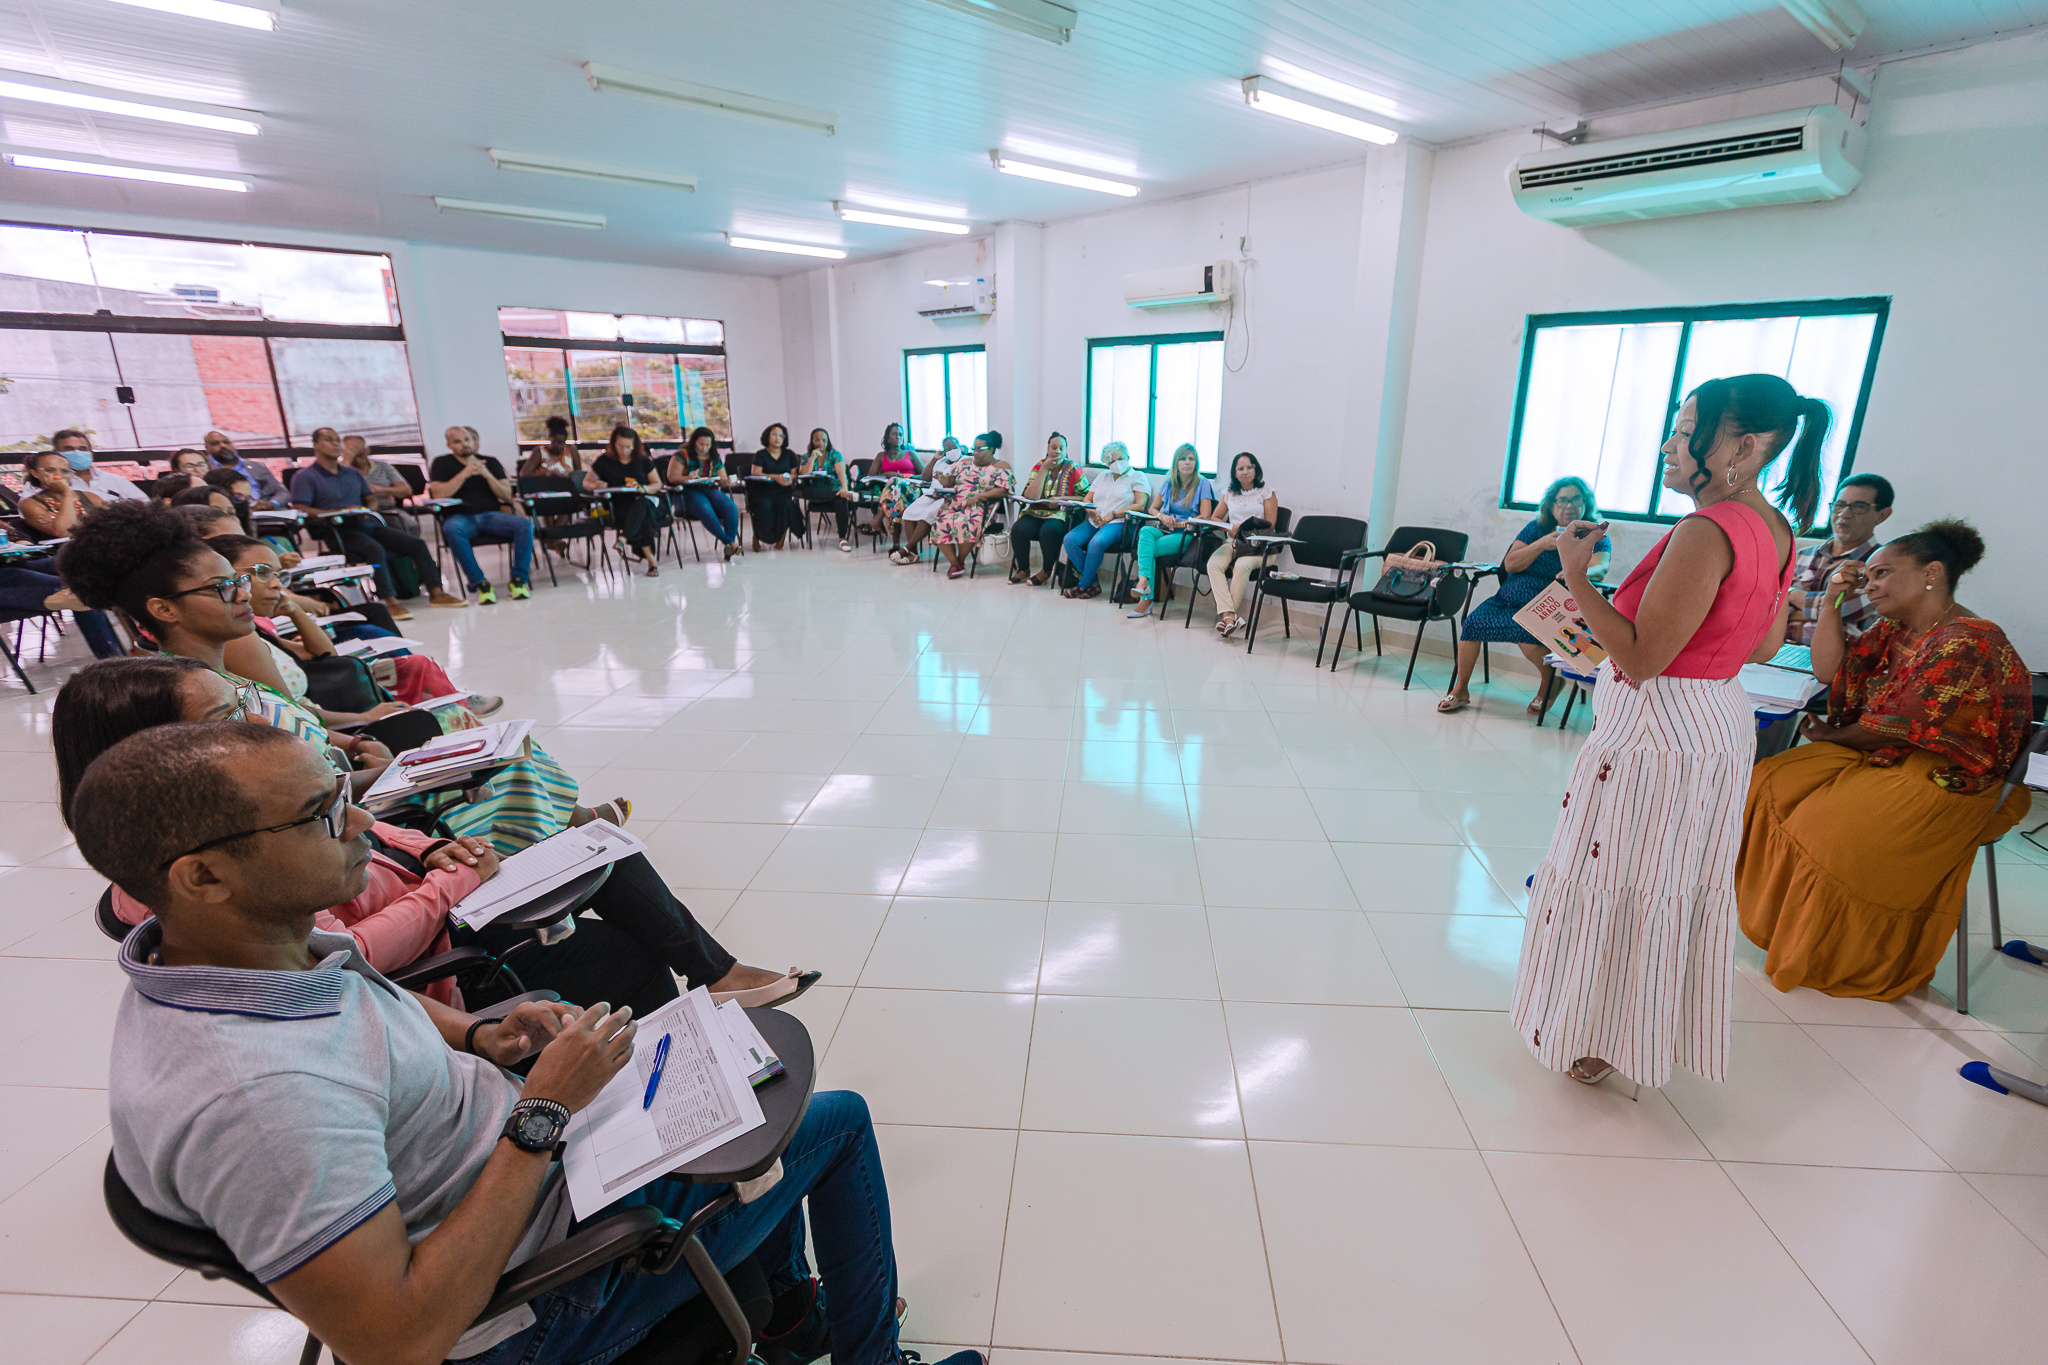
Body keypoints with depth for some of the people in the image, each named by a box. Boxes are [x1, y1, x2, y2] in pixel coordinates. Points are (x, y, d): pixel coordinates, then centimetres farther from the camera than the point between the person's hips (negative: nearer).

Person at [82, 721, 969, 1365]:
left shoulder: (266, 947, -7)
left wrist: (479, 1037, -5)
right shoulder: (254, 1095, -36)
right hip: (548, 1292, -9)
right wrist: (544, 1113, -29)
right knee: (838, 1121, -1)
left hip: (529, 1163, 9)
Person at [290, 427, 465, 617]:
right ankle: (390, 601, -39)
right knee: (375, 549, -37)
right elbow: (300, 510, -5)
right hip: (338, 530, -6)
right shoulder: (304, 477, 6)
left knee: (417, 544, -11)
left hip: (366, 524, 6)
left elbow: (369, 499, 25)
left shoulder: (353, 474, 24)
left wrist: (367, 511, 0)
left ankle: (435, 593, -13)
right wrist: (336, 512, -17)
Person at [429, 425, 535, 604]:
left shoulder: (490, 462, 18)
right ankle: (479, 583, -34)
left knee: (525, 524, -29)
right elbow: (438, 494, -4)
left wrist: (487, 475, -7)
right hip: (462, 516, -2)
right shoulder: (442, 463, 13)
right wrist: (464, 474, -10)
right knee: (451, 528, -39)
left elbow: (507, 496, 8)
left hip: (491, 515, 2)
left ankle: (519, 579, -23)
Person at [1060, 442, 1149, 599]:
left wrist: (1113, 515, -14)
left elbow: (1140, 505, -7)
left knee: (1096, 543, -36)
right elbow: (1087, 500, 20)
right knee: (1070, 540, -21)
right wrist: (1092, 512, -5)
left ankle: (1083, 585, -19)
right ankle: (1093, 583, -17)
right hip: (1094, 522, 6)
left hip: (1118, 523, -6)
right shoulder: (1103, 477, 25)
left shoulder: (1137, 477, 6)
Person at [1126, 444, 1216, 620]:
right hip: (1164, 530, 4)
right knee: (1145, 531, -32)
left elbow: (1205, 517, -8)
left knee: (1150, 549, -30)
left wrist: (1179, 523, -11)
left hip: (1186, 535, -4)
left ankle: (1146, 600, -33)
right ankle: (1144, 581, -49)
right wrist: (1163, 516, -3)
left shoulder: (1202, 484, 0)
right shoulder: (1169, 483, 15)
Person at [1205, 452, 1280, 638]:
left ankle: (1225, 615, -34)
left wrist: (1248, 529, -12)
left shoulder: (1267, 493, 9)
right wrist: (1230, 529, 3)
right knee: (1213, 564, -30)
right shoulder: (1229, 494, 20)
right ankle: (1229, 615, -41)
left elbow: (1270, 524, 2)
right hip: (1232, 542, 3)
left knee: (1242, 566, -37)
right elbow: (1216, 518, 24)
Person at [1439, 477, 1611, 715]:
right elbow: (1510, 564, -1)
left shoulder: (1596, 537, 2)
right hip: (1509, 599, 4)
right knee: (1473, 623, -21)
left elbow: (1600, 568, -19)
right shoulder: (1536, 529, 9)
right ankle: (1460, 691, -7)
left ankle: (1549, 682, -1)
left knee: (1527, 634, -34)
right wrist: (1541, 545, -16)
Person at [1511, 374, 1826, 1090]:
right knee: (1675, 884, 20)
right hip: (1721, 725, 10)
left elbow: (1640, 660, -26)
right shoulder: (1775, 530, 6)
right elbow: (1763, 646, 15)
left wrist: (1576, 574, -22)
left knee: (1619, 881, 6)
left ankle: (1598, 1038, 23)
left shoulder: (1706, 532, -24)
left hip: (1658, 729, -9)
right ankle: (1649, 1026, 38)